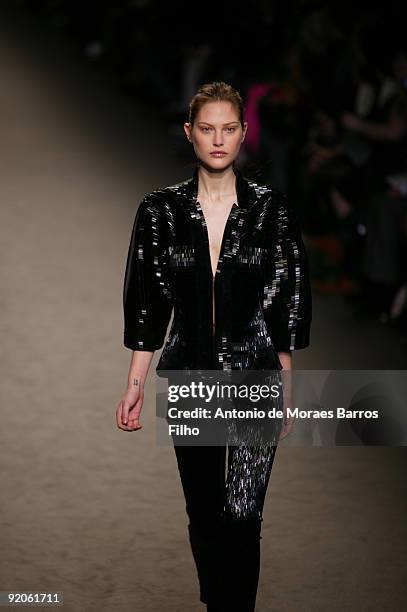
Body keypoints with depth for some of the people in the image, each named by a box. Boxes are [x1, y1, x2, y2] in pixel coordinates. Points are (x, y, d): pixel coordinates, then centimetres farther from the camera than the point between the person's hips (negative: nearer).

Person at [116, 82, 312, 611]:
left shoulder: (271, 208, -2)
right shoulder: (160, 209, 1)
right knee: (203, 510, 11)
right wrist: (135, 384, 2)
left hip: (254, 375, -2)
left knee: (243, 514, -10)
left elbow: (287, 305, 2)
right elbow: (147, 304, 4)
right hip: (188, 378, 2)